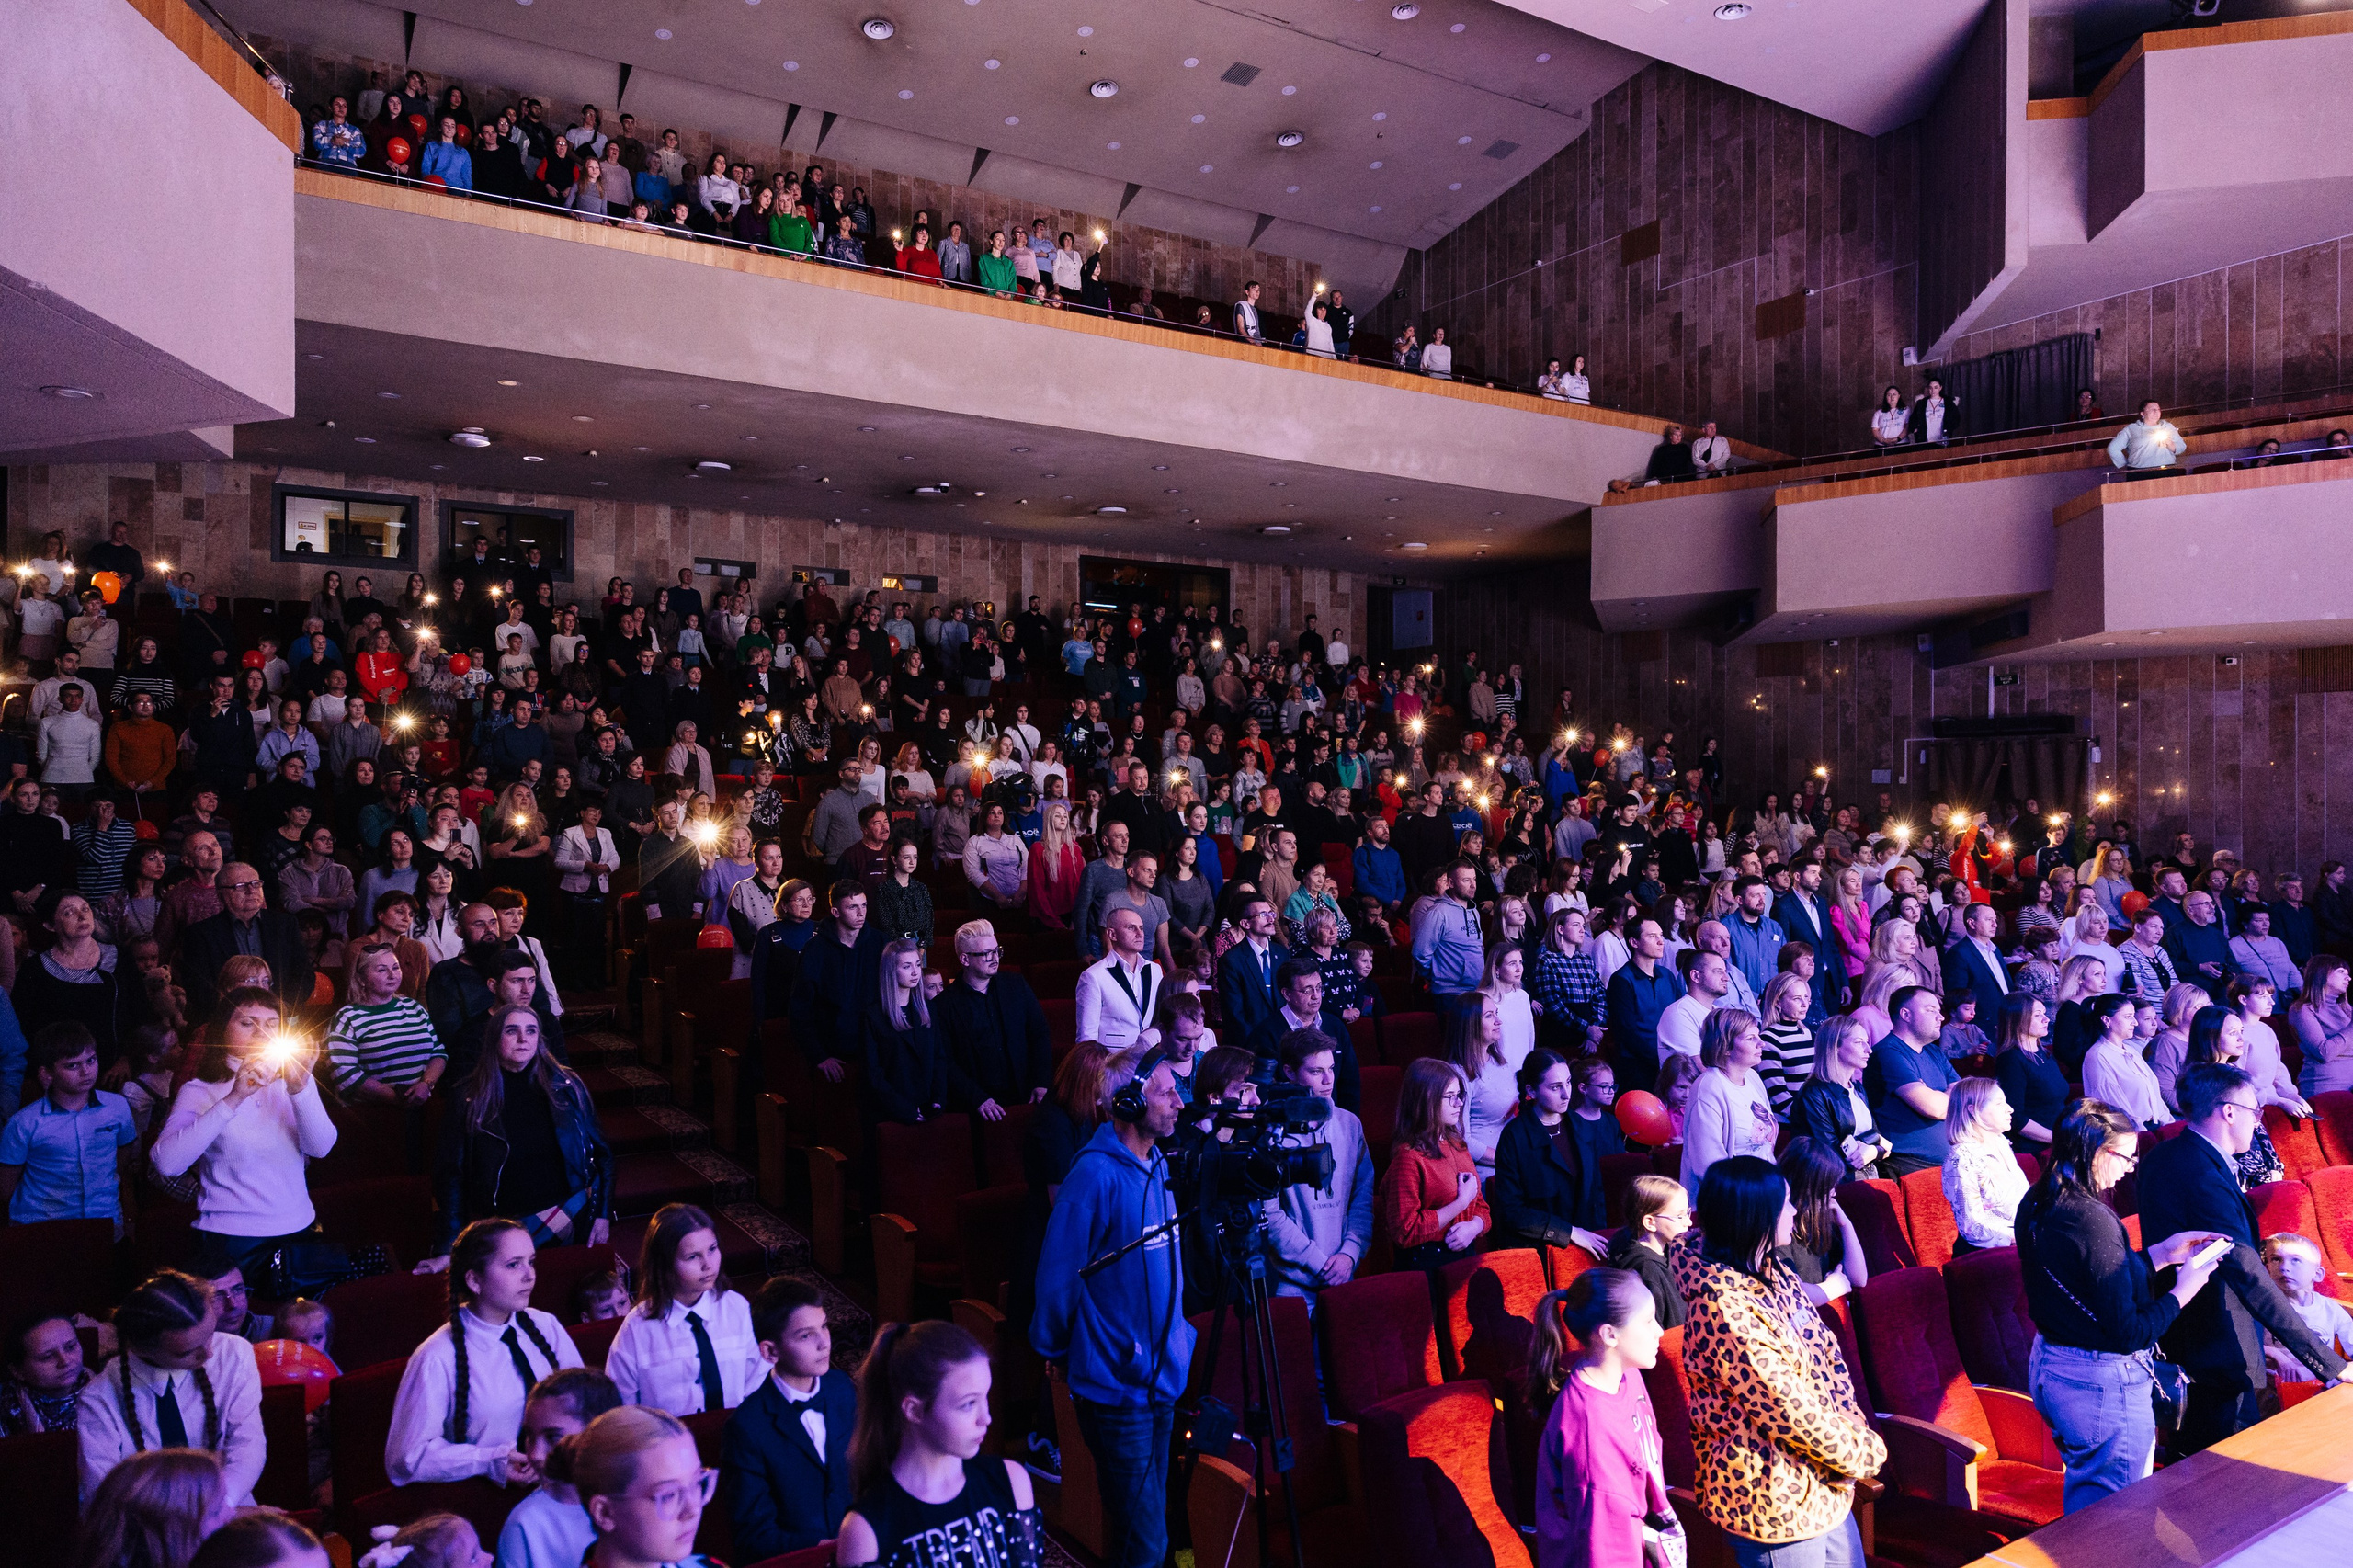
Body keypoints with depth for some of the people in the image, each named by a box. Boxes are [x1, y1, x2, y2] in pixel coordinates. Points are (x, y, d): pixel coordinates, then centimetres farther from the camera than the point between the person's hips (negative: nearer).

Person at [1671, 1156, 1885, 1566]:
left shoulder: (1771, 1270, 0)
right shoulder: (1724, 1309, -28)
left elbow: (1826, 1354, 5)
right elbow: (1787, 1408, -24)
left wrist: (1854, 1433, -7)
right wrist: (1864, 1452, -11)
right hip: (1775, 1500, -9)